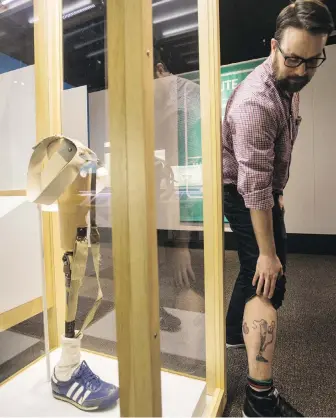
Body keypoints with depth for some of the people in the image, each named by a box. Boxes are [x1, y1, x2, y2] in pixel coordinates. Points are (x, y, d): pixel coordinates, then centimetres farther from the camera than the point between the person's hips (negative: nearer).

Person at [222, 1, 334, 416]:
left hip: (264, 190, 10)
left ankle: (236, 331, 45)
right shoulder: (255, 102, -28)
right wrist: (268, 253, -25)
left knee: (253, 268, 22)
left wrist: (277, 191, 20)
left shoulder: (287, 83, 4)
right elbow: (254, 188, -30)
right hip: (245, 196, -10)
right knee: (268, 282, -11)